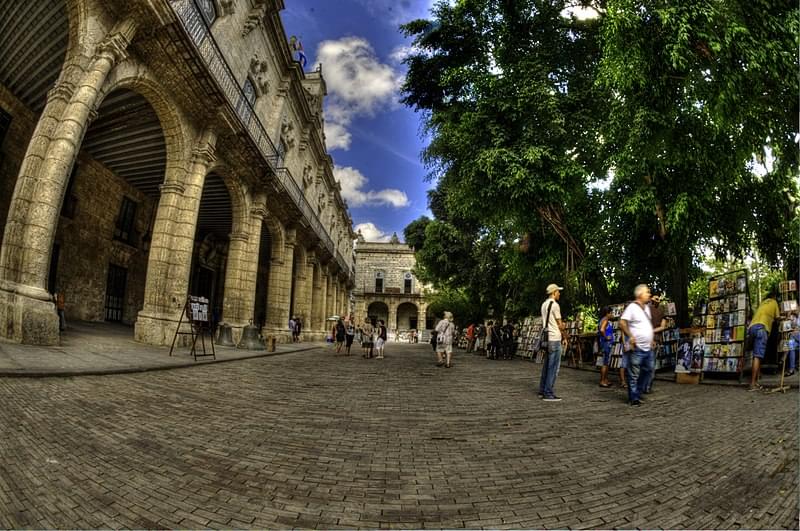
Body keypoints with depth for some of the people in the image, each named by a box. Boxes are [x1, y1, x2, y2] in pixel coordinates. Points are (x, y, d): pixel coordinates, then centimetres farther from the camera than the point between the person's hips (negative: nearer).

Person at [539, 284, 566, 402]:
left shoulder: (544, 304, 13)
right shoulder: (555, 305, -13)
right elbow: (560, 324, -9)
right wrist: (564, 337, 4)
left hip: (547, 338, 9)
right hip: (555, 339, -9)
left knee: (546, 365, 14)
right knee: (553, 367, -6)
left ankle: (542, 390, 19)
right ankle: (548, 394, -5)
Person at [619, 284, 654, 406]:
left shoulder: (646, 307, 14)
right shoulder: (632, 307, -12)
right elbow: (622, 323, -19)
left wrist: (651, 339, 20)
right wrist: (630, 336, -21)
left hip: (647, 347, 9)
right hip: (636, 347, -9)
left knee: (646, 371, 16)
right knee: (634, 374, -3)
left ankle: (638, 393, 30)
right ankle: (633, 398, 4)